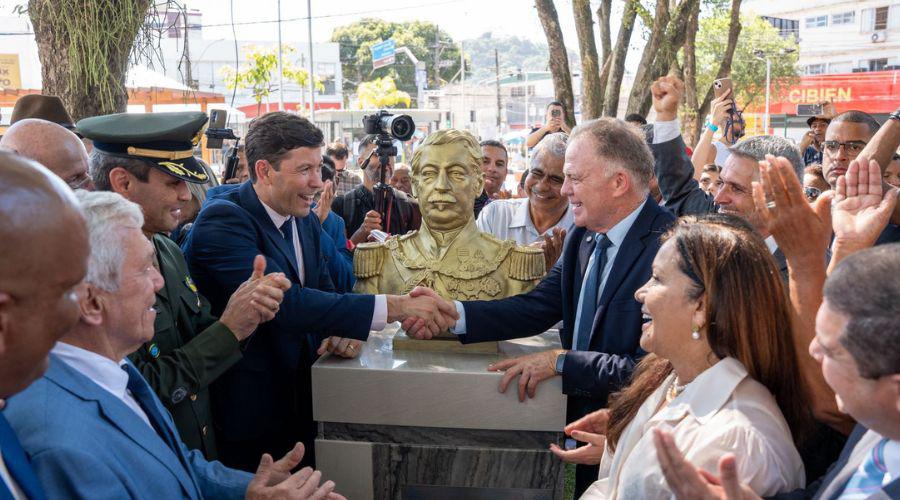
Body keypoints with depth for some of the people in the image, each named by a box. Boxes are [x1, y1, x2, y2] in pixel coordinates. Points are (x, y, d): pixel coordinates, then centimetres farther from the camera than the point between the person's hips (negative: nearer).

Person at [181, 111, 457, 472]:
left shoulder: (305, 220, 5)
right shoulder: (223, 221, -21)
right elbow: (283, 303, -31)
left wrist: (343, 331, -13)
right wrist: (394, 307, -33)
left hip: (300, 399, 7)